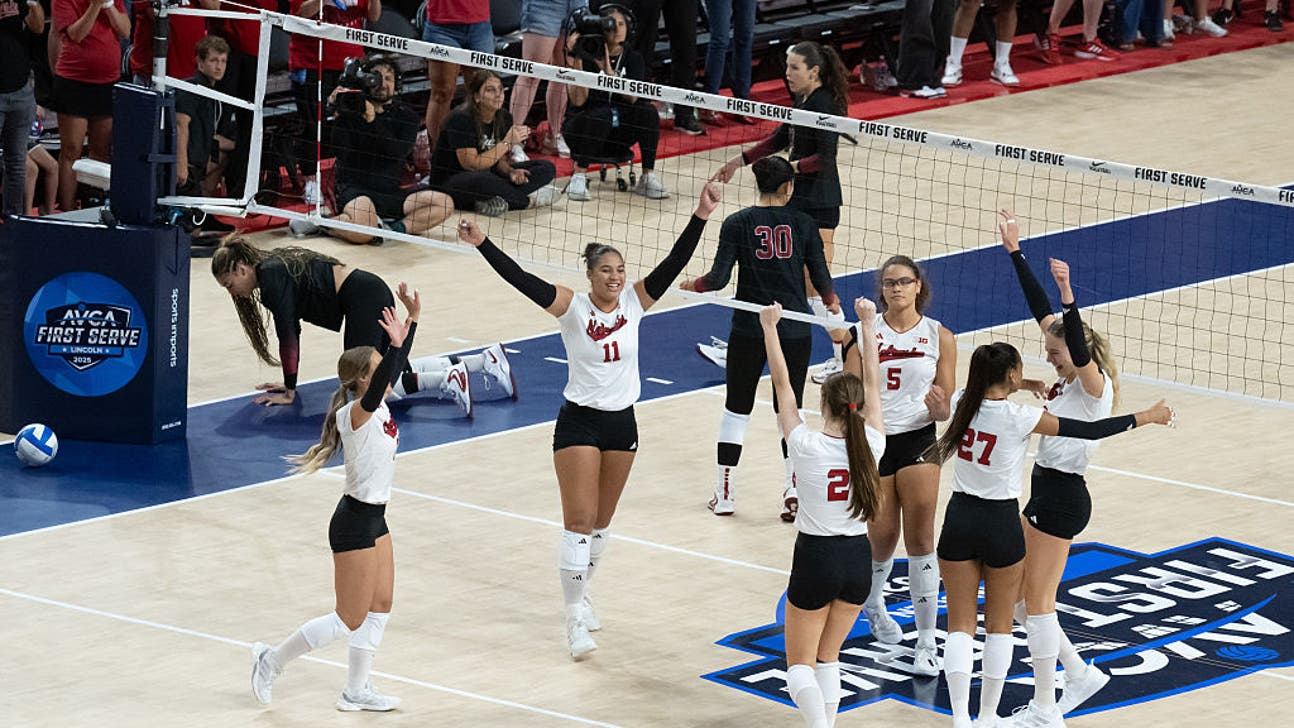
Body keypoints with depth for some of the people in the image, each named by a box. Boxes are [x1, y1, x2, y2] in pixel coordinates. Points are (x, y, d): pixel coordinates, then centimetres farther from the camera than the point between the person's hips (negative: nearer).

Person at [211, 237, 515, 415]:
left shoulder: (271, 276, -12)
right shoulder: (273, 268, 16)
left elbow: (287, 335, -15)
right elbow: (291, 331, 21)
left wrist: (289, 392, -10)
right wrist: (289, 382, 18)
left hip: (362, 298, -10)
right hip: (372, 294, 10)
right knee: (391, 371, 18)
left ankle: (447, 378, -20)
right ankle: (486, 360, 18)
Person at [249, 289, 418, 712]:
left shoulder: (379, 406, 3)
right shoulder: (356, 413, -22)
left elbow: (396, 365, 11)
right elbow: (374, 392, -43)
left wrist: (412, 320, 0)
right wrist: (396, 344, -54)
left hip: (374, 518, 9)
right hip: (355, 523, -9)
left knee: (380, 606, 13)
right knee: (349, 620, -2)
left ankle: (356, 692, 22)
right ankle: (272, 660, 11)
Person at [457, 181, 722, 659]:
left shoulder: (634, 303, -2)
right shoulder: (573, 308, -11)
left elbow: (673, 264, -10)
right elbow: (521, 279, -21)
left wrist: (700, 218, -20)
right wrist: (482, 245, -33)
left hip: (622, 423, 4)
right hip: (579, 422, -4)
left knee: (601, 521, 15)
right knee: (579, 521, -10)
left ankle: (580, 593, 35)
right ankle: (576, 619, -9)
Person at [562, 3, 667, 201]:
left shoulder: (633, 58, 0)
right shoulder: (588, 56, -11)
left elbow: (632, 97, -18)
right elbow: (578, 101, -21)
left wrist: (609, 71, -32)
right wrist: (576, 62, -30)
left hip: (617, 136, 4)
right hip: (583, 130, -4)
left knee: (648, 111, -22)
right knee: (602, 114, -35)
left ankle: (648, 177, -19)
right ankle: (579, 176, -27)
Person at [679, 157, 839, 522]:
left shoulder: (737, 224, -5)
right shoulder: (803, 223, -3)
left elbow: (718, 278, -10)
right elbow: (821, 277, -2)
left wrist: (692, 285, 10)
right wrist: (832, 303, 19)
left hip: (749, 330, 0)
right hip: (794, 329, 0)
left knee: (736, 408, 12)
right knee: (789, 410, 9)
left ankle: (724, 493, 15)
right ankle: (794, 488, -5)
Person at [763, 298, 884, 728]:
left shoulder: (808, 447, -18)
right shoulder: (870, 445, -10)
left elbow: (781, 383, -9)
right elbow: (873, 385, 3)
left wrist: (770, 328, 0)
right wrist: (868, 326, 13)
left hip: (816, 558, -4)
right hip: (858, 557, 4)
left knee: (800, 663, 6)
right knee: (828, 657, 19)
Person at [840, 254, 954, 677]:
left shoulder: (939, 337, 0)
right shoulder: (863, 333, 0)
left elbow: (944, 410, 1)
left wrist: (938, 405, -20)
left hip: (918, 443, 0)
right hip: (872, 443, 0)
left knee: (920, 538, -7)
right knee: (882, 538, 5)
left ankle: (927, 642, -3)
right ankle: (872, 602, 39)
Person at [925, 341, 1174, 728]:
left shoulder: (963, 401, -5)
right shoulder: (1019, 417, -18)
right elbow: (1087, 430, -13)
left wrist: (1025, 387, 35)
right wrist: (1145, 417, -3)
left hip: (960, 518, 3)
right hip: (1001, 523, -3)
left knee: (961, 624, 6)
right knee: (999, 624, 14)